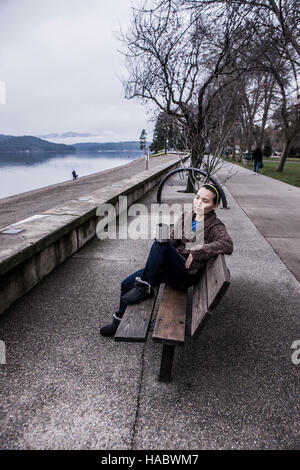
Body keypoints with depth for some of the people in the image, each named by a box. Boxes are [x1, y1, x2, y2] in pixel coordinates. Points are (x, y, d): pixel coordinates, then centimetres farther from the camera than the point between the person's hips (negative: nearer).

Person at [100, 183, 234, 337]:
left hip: (186, 274, -6)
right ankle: (120, 321, 27)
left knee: (160, 242, -31)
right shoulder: (185, 216, 11)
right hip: (169, 268, 7)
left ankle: (144, 288, -18)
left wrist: (195, 252, -24)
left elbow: (227, 245, -26)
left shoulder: (215, 226, -6)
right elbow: (172, 240, 10)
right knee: (126, 284, 4)